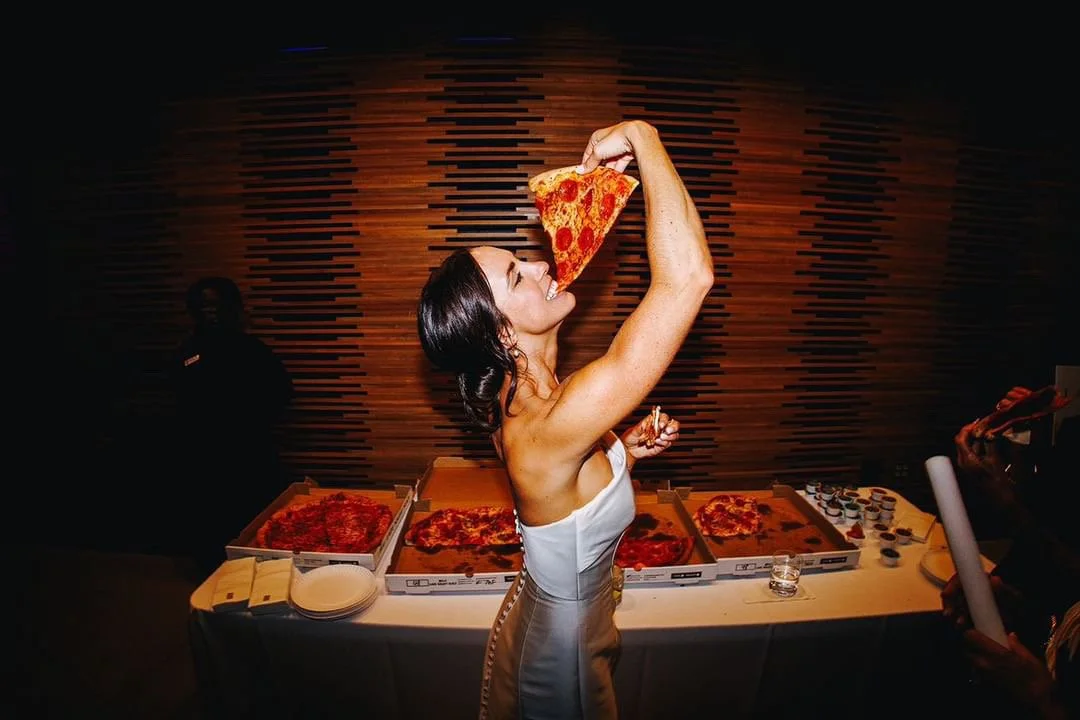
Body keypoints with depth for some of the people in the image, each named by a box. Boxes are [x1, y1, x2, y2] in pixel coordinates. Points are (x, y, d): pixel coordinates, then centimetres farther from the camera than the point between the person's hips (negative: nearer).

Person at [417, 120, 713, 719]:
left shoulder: (519, 398, -12)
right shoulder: (552, 427, -41)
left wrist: (624, 450, -9)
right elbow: (688, 275, -47)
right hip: (563, 653, -7)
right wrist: (642, 136, -36)